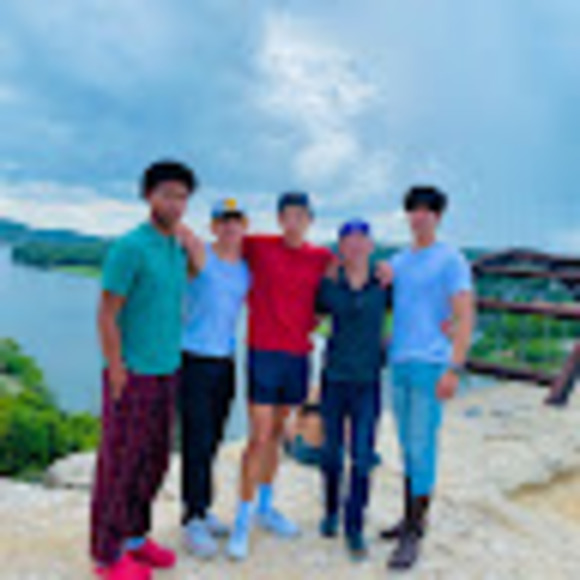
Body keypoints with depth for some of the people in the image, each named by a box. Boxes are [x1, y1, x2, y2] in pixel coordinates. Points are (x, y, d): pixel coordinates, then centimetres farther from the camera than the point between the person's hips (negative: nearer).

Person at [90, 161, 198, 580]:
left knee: (153, 461, 16)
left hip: (165, 373, 8)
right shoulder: (129, 248, -16)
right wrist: (118, 379, -17)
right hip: (131, 375, -8)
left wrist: (172, 366, 16)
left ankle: (134, 536, 32)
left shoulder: (178, 251, 10)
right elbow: (106, 317, -16)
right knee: (120, 463, 3)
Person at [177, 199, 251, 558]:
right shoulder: (200, 255, -8)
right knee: (197, 443, -4)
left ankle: (202, 507, 27)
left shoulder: (247, 267, 9)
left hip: (226, 361, 6)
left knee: (212, 443, 13)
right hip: (195, 360, -5)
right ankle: (193, 520, 7)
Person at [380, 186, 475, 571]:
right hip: (399, 365, 7)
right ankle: (413, 519, 27)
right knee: (408, 447, 14)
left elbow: (465, 317, -13)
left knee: (421, 449, -6)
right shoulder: (398, 262, 14)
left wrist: (454, 369, -20)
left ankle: (413, 537, 3)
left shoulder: (451, 260, -6)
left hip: (431, 366, -7)